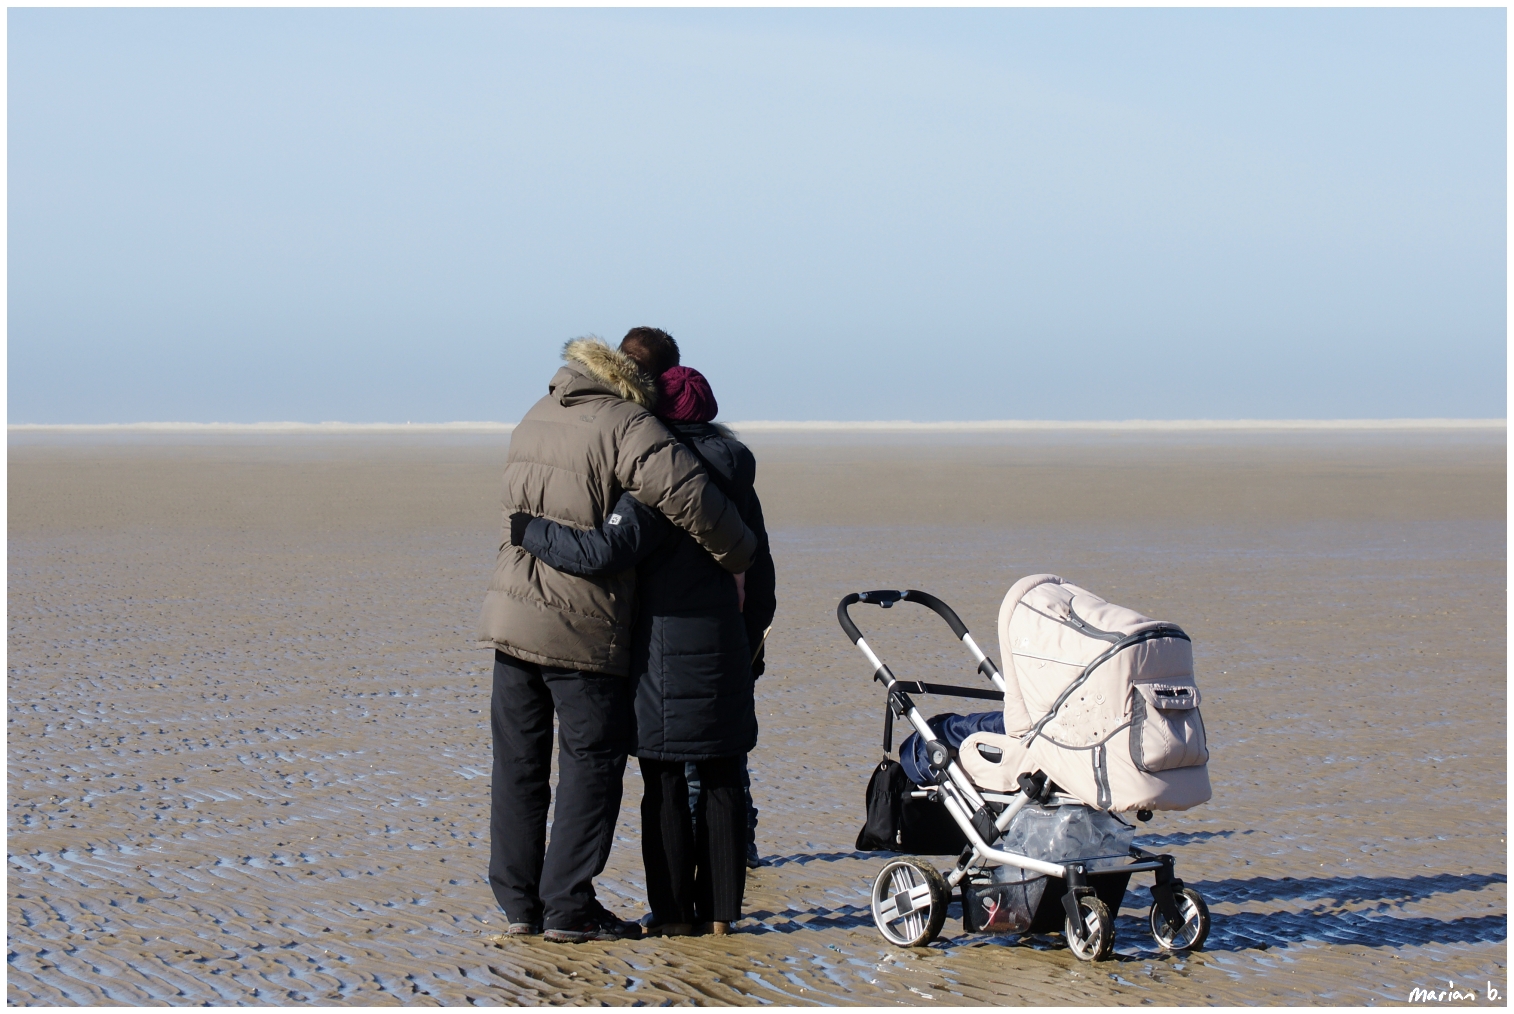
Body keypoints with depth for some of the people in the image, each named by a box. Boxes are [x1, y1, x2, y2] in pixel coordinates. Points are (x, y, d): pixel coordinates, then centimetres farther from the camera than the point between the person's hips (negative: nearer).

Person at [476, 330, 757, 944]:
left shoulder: (535, 420, 16)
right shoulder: (626, 426, -10)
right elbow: (685, 493, -21)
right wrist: (739, 557, -7)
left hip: (510, 616, 7)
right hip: (581, 629, -7)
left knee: (518, 764, 11)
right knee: (591, 763, 2)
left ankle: (519, 903, 15)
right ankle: (570, 909, 1)